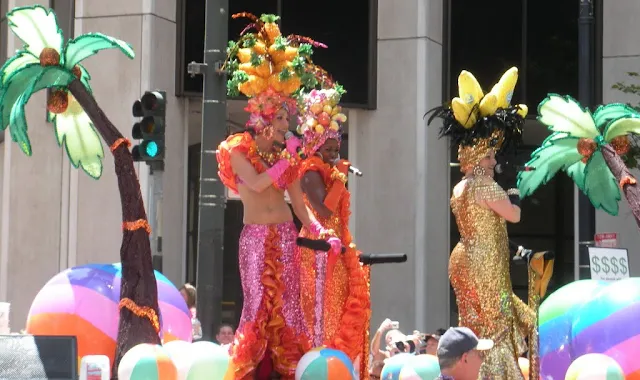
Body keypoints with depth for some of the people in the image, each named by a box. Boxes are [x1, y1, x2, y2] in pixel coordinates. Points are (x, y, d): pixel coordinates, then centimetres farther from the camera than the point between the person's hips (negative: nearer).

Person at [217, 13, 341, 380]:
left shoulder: (286, 156, 12)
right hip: (256, 237, -4)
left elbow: (300, 205, 9)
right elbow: (257, 183, -17)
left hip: (285, 237, 4)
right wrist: (287, 159, -10)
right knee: (259, 303, -8)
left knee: (288, 305, 1)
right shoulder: (239, 149, 0)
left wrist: (322, 232, -3)